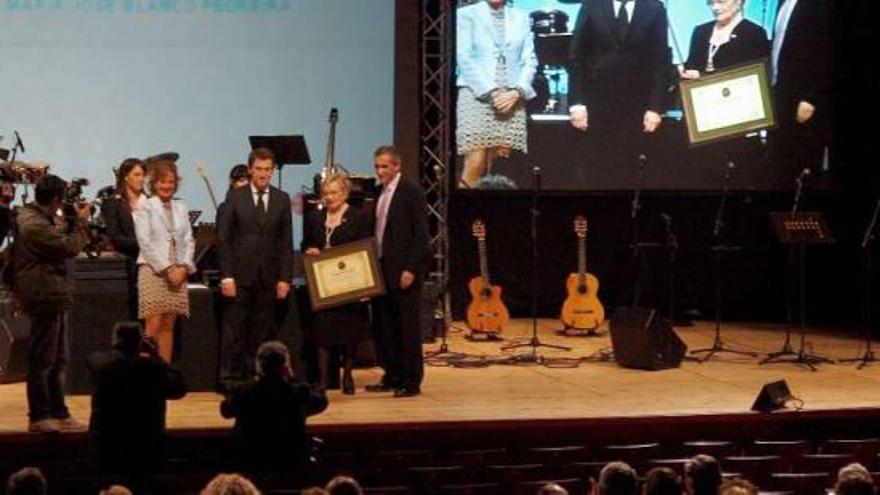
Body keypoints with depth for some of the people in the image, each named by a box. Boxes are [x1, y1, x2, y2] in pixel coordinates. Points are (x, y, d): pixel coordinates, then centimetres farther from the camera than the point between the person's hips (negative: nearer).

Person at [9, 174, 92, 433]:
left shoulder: (36, 218, 13)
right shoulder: (34, 224, -20)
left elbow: (59, 243, 17)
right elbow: (70, 247, -19)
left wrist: (76, 224, 9)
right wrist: (82, 222, -7)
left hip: (51, 297, 11)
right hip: (45, 297, -11)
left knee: (57, 360, 15)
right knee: (42, 360, -3)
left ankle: (58, 413, 22)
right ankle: (38, 417, 5)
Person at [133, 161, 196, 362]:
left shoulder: (181, 208, 15)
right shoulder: (145, 208, 1)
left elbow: (189, 241, 12)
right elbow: (145, 242, -6)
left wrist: (183, 268, -3)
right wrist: (166, 268, -12)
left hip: (178, 273, 5)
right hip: (153, 271, -4)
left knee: (168, 326, 5)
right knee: (153, 326, -11)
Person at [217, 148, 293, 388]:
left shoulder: (282, 199, 9)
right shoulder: (234, 197, 3)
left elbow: (286, 242, 7)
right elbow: (223, 239, 0)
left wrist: (285, 278, 0)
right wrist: (226, 276, -7)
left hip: (268, 277, 2)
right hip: (240, 275, -2)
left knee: (262, 332, 2)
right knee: (234, 330, -2)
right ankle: (229, 378, 3)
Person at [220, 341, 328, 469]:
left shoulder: (241, 391, -15)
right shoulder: (300, 391, -17)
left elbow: (226, 411, 9)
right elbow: (321, 402, 7)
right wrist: (292, 380, 7)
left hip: (249, 462, 1)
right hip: (291, 462, -1)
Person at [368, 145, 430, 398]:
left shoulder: (411, 192, -9)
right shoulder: (380, 193, 13)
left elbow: (421, 235, -13)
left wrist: (411, 269, -18)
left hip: (403, 272, -8)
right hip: (381, 269, 8)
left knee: (407, 328, -2)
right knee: (382, 327, 10)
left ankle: (412, 382, 5)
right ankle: (392, 377, 20)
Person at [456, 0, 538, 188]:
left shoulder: (521, 18, 15)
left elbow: (529, 61, 10)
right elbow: (464, 58, -3)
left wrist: (516, 92, -7)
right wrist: (490, 92, -12)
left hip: (511, 101, 3)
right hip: (476, 96, -3)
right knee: (475, 163, -13)